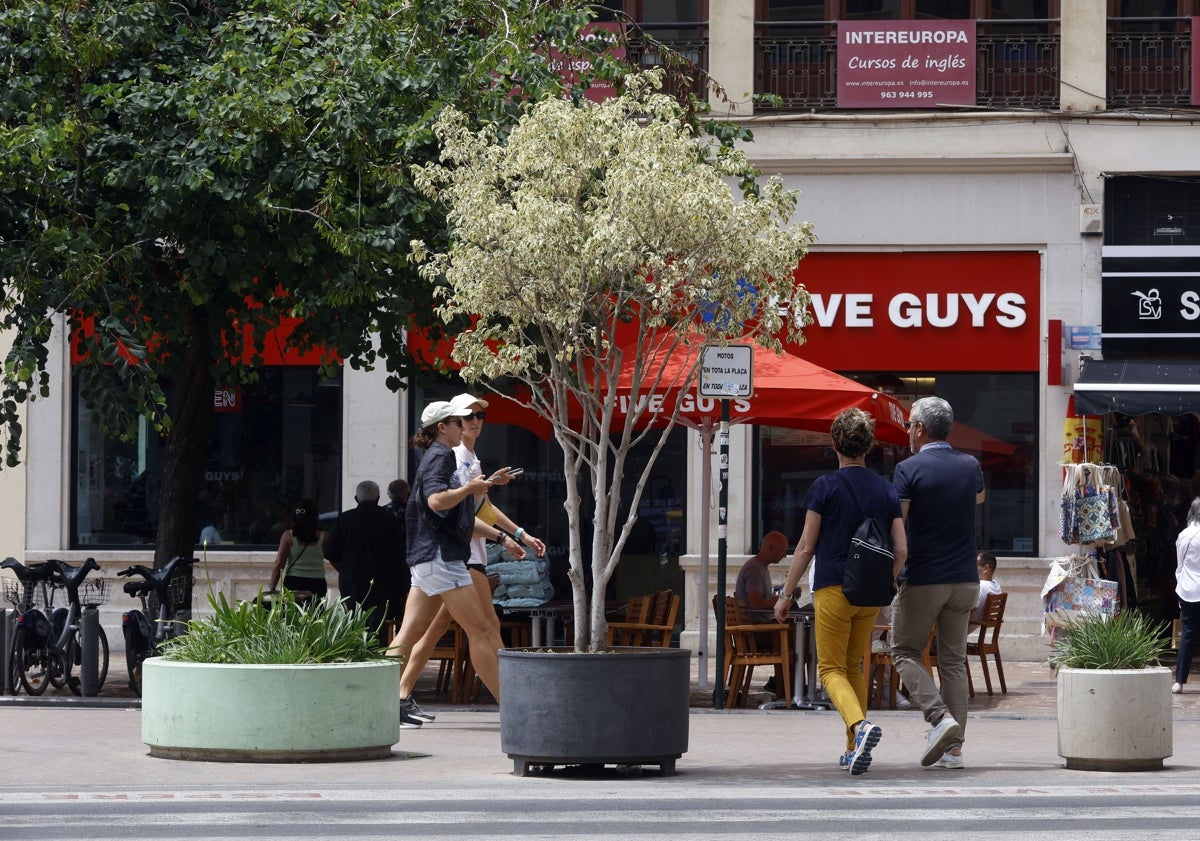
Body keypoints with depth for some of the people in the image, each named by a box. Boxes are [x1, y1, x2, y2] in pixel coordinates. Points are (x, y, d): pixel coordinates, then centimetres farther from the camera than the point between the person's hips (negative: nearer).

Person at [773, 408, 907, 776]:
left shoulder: (825, 487, -6)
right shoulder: (886, 490, 5)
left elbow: (806, 547, -5)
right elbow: (901, 549, 3)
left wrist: (786, 594, 3)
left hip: (833, 589, -4)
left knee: (831, 669, 0)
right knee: (855, 666, 17)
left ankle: (860, 725, -27)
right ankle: (854, 749, 16)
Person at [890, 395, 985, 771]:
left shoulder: (909, 469, -10)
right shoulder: (970, 466, 7)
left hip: (922, 579, -5)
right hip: (965, 579, 5)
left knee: (905, 652, 8)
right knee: (953, 659, 9)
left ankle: (940, 716, -14)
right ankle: (953, 746, 4)